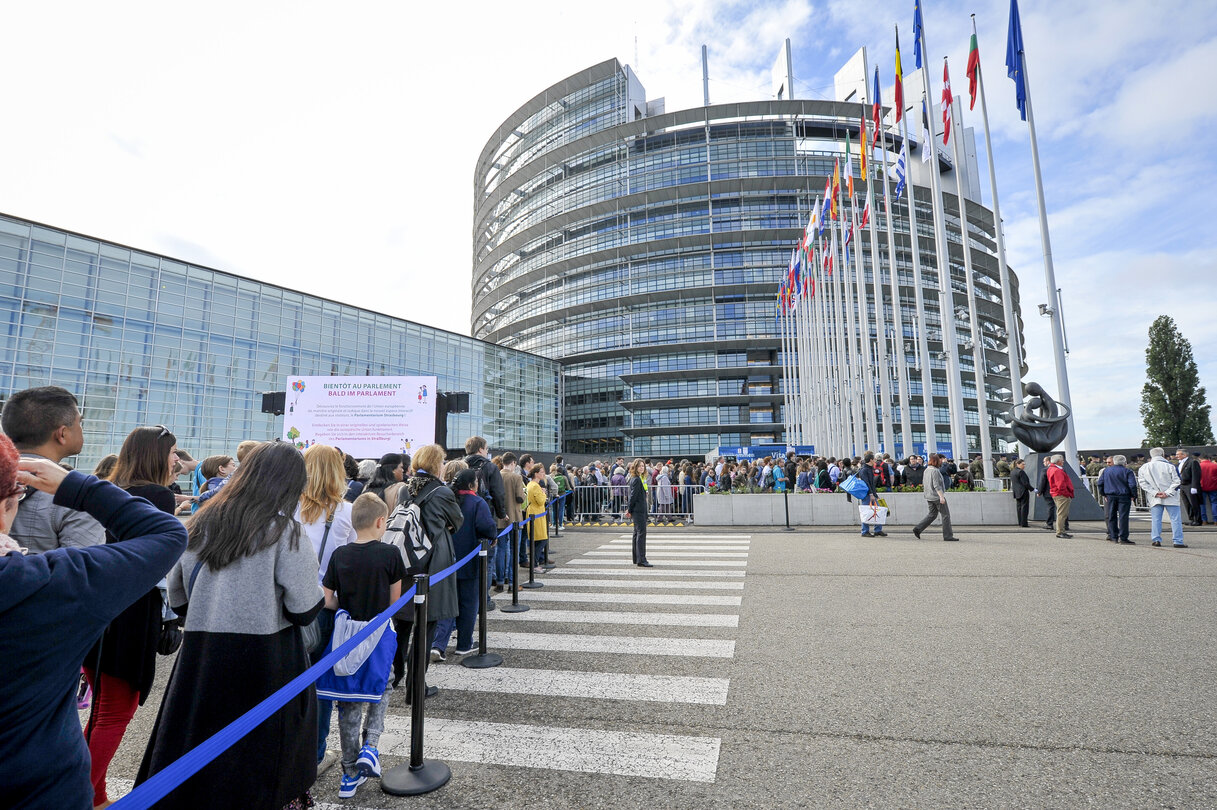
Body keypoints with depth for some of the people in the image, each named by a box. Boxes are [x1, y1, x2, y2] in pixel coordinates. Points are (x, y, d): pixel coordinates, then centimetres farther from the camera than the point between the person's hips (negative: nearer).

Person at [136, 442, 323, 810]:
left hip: (199, 656, 5)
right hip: (265, 659, -5)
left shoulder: (201, 522, 3)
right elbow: (304, 610, -14)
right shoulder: (283, 530, -13)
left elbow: (177, 600, 12)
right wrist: (321, 597, 6)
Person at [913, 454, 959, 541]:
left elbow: (924, 484, 17)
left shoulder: (926, 470, 11)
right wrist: (941, 496, -23)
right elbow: (936, 485, -22)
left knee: (932, 514, 14)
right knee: (945, 514, 2)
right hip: (937, 496, -9)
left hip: (929, 497, 9)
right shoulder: (935, 471, -16)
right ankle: (948, 536, 6)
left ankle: (918, 529, 5)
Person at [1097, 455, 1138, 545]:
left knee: (1112, 517, 9)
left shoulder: (1106, 470, 8)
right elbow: (1132, 485, -12)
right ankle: (1123, 538, -4)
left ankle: (1113, 537, 10)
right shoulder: (1127, 471, -5)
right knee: (1123, 517, -3)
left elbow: (1100, 483, 9)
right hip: (1124, 497, -3)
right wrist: (1133, 495, -1)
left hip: (1110, 496, 3)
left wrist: (1103, 494, 16)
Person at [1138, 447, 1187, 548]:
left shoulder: (1144, 467, 1)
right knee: (1175, 519, 4)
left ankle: (1156, 539, 3)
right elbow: (1176, 482, -9)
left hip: (1154, 498, 2)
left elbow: (1142, 482, -2)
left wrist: (1155, 493, -4)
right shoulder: (1169, 466, -6)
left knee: (1155, 519, 7)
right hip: (1171, 498, -2)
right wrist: (1167, 493, -7)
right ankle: (1178, 541, 3)